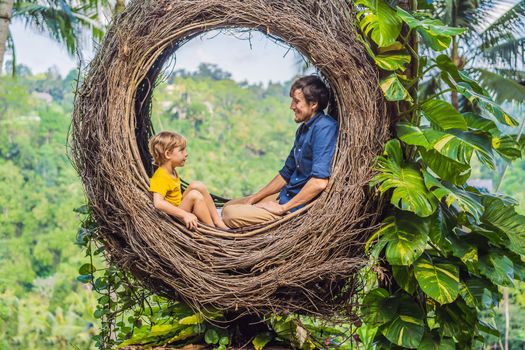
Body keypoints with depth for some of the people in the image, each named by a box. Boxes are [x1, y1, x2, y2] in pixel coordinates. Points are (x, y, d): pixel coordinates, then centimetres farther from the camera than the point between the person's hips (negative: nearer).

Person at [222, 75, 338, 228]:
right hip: (285, 196, 10)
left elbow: (319, 182, -28)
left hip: (301, 208, -10)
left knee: (231, 215, -18)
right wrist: (252, 199, 12)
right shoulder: (303, 129, 12)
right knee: (228, 207, 10)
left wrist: (283, 208, -20)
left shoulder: (324, 128, -19)